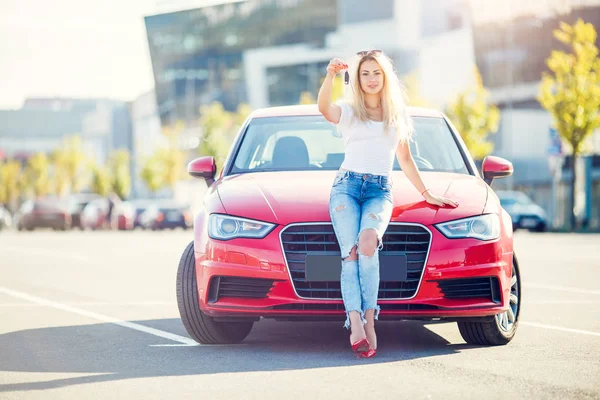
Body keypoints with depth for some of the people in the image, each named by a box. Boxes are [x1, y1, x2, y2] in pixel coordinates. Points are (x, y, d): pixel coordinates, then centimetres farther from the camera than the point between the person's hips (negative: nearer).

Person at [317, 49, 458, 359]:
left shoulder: (397, 116, 20)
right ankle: (356, 324, -36)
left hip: (380, 190, 0)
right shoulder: (348, 111, 12)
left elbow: (405, 160, 30)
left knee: (368, 240, -32)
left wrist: (427, 194, 31)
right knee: (351, 251, -25)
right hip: (346, 185, 0)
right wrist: (330, 76, -29)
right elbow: (323, 108, -13)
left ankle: (368, 320, -33)